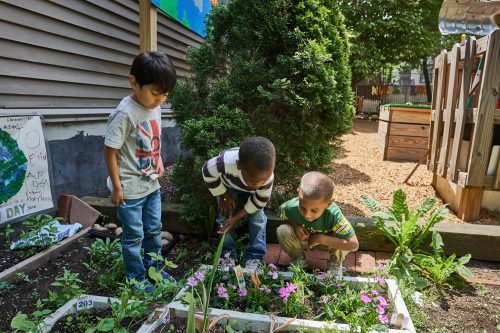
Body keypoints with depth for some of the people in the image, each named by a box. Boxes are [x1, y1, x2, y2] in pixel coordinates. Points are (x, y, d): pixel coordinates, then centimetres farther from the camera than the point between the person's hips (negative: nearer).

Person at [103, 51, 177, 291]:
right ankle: (136, 278, 27)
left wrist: (159, 160, 4)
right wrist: (116, 187, -14)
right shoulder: (125, 114, -22)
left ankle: (154, 269, 39)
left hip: (152, 184, 8)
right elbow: (110, 151, -17)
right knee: (134, 236, 8)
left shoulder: (155, 107, 1)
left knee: (154, 230, 20)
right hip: (131, 189, -7)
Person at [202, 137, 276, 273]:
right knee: (225, 217, -6)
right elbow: (207, 171, -26)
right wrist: (224, 196, -18)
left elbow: (261, 200, -21)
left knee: (258, 219, -9)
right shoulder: (226, 161, -49)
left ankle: (255, 258, 5)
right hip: (228, 186, 0)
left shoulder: (267, 175, -40)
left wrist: (237, 217, -21)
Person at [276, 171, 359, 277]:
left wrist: (321, 238, -38)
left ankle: (335, 263, 5)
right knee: (283, 231, -28)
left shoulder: (333, 215, -39)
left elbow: (353, 244, -39)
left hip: (323, 241, -1)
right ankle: (298, 258, 5)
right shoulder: (291, 207, -33)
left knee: (342, 238, -32)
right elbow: (280, 214, -7)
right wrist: (295, 225, -28)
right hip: (301, 239, 1)